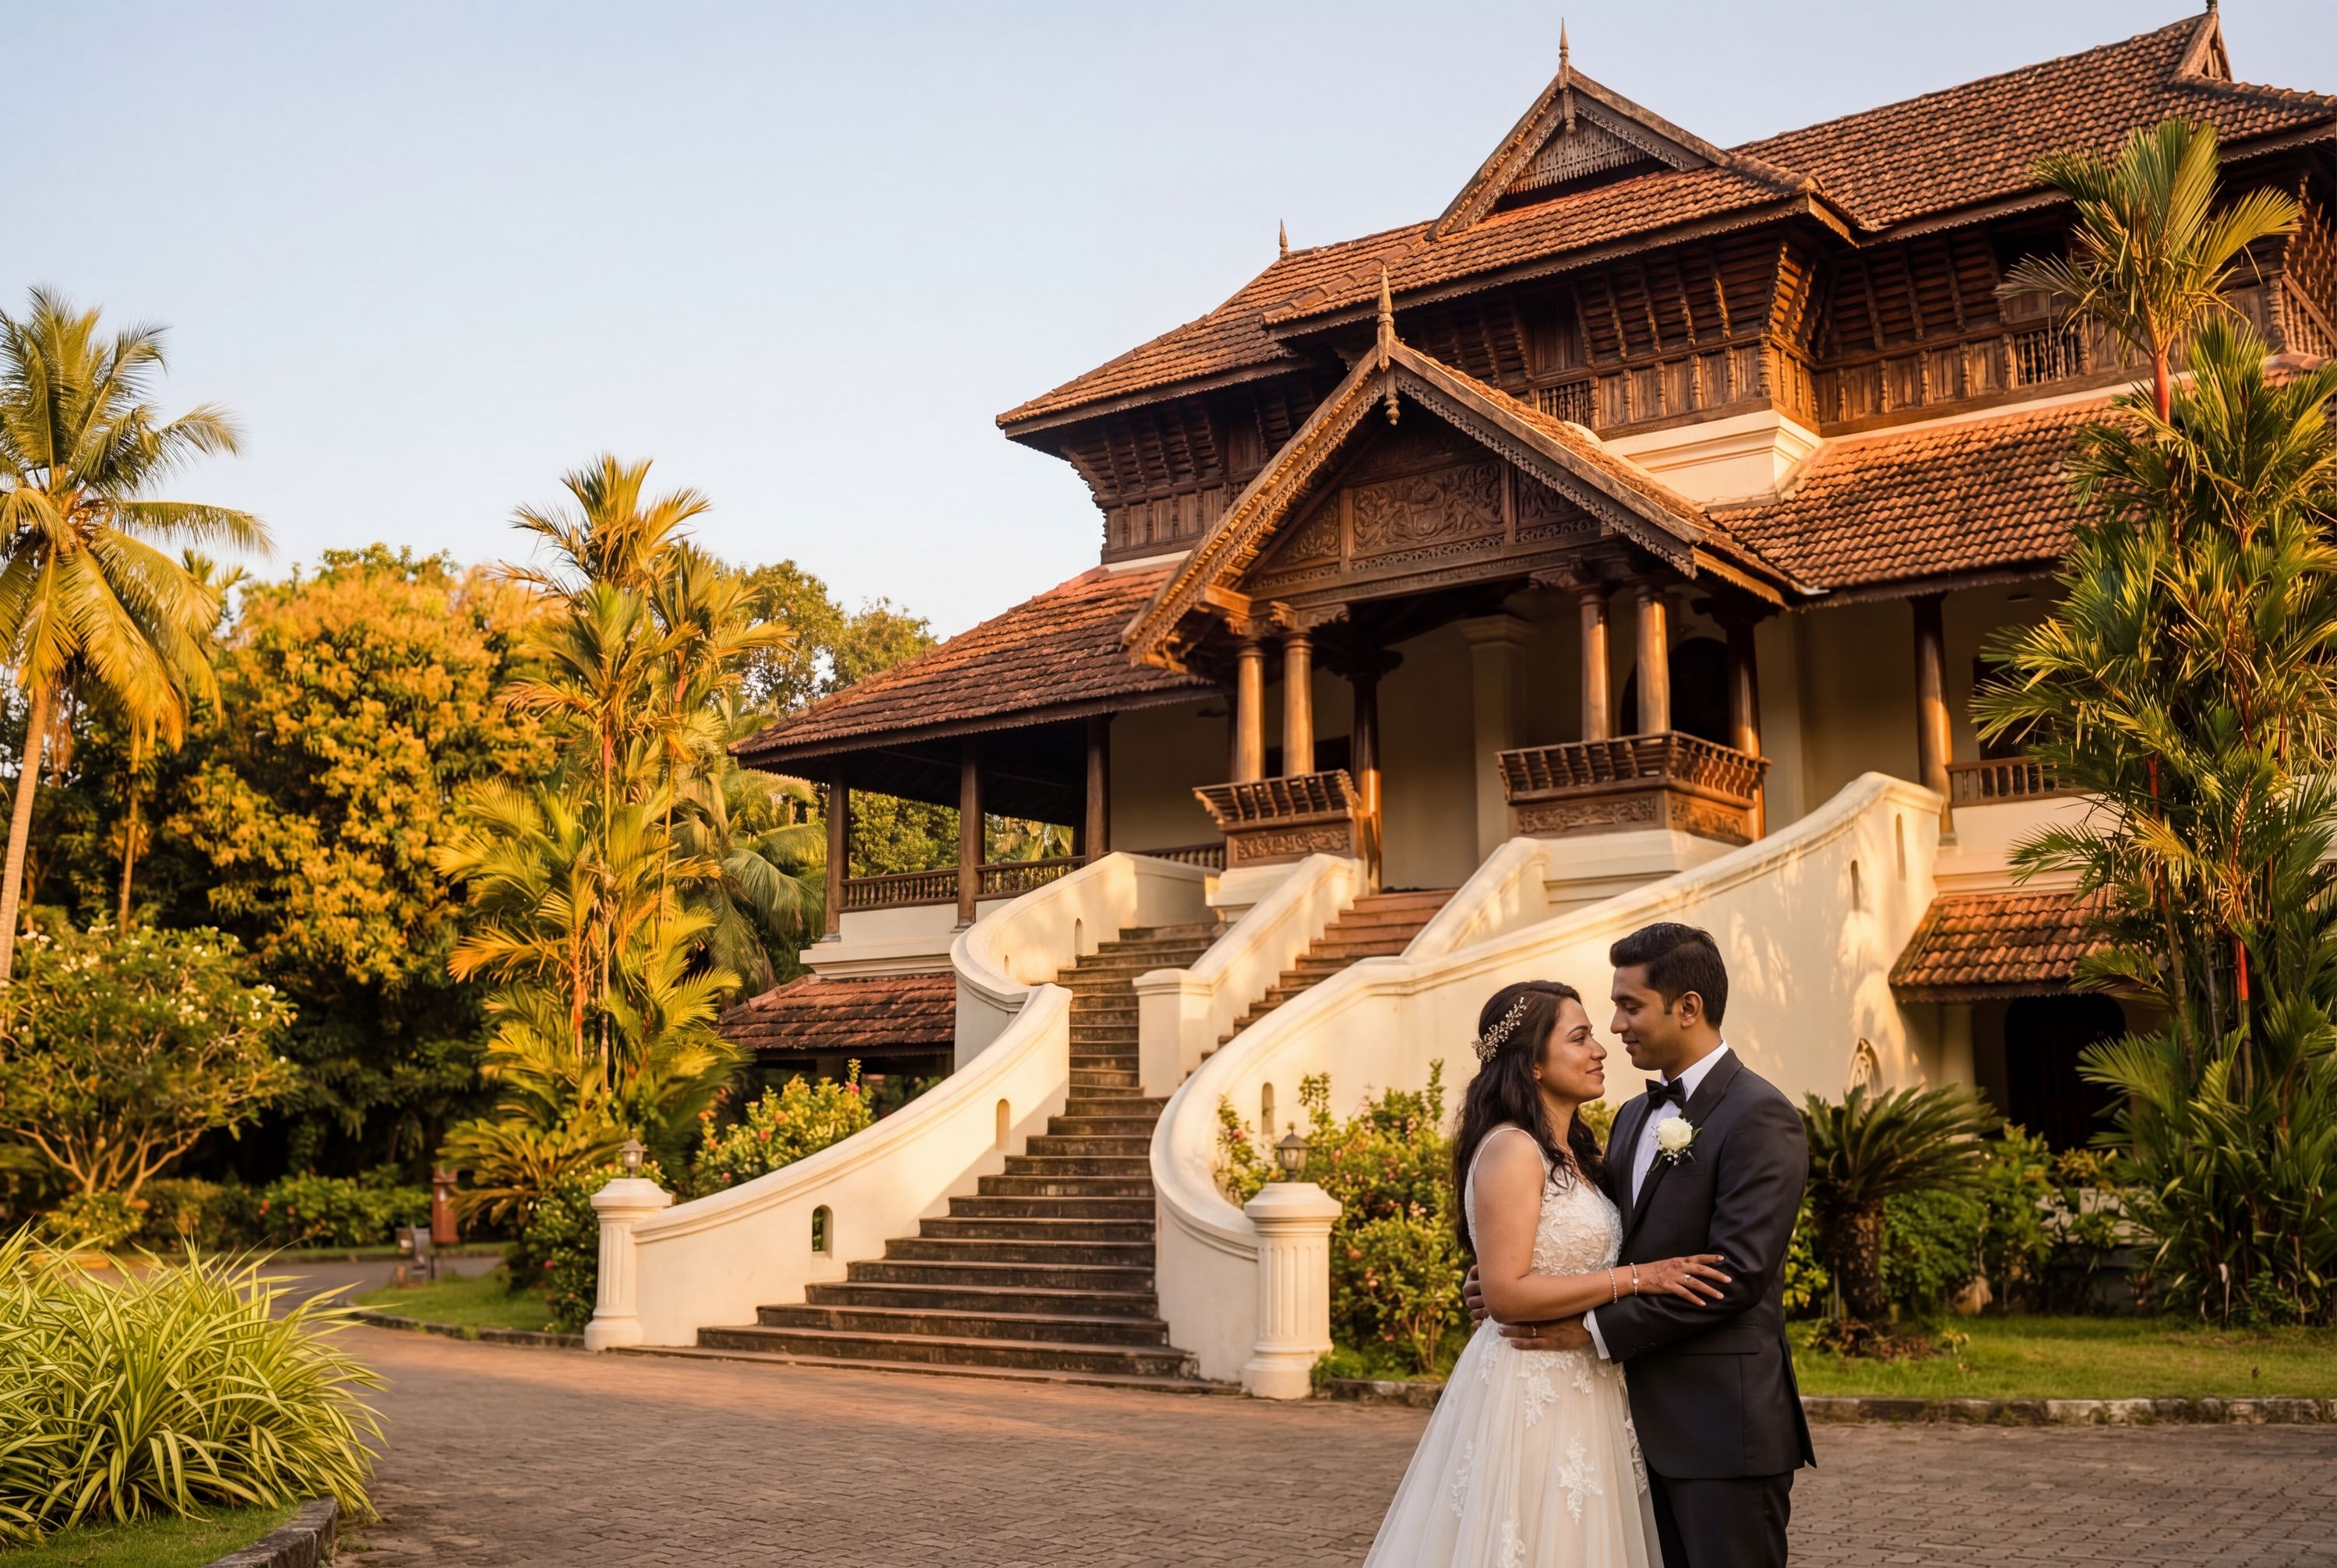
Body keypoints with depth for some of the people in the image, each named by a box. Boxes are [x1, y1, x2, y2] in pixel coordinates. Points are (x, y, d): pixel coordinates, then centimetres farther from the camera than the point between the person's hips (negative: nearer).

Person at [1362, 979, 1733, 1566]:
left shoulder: (1569, 1152, 12)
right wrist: (1637, 1279, -20)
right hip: (1530, 1398, -9)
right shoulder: (1511, 1149, -15)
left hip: (1578, 1393, 9)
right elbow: (1506, 1292, -22)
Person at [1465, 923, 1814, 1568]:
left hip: (1726, 1427, -8)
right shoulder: (1635, 1117, 14)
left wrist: (1596, 1330, -17)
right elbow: (1609, 1246, 14)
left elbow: (1735, 1274, -20)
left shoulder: (1758, 1116, -13)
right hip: (1655, 1423, 8)